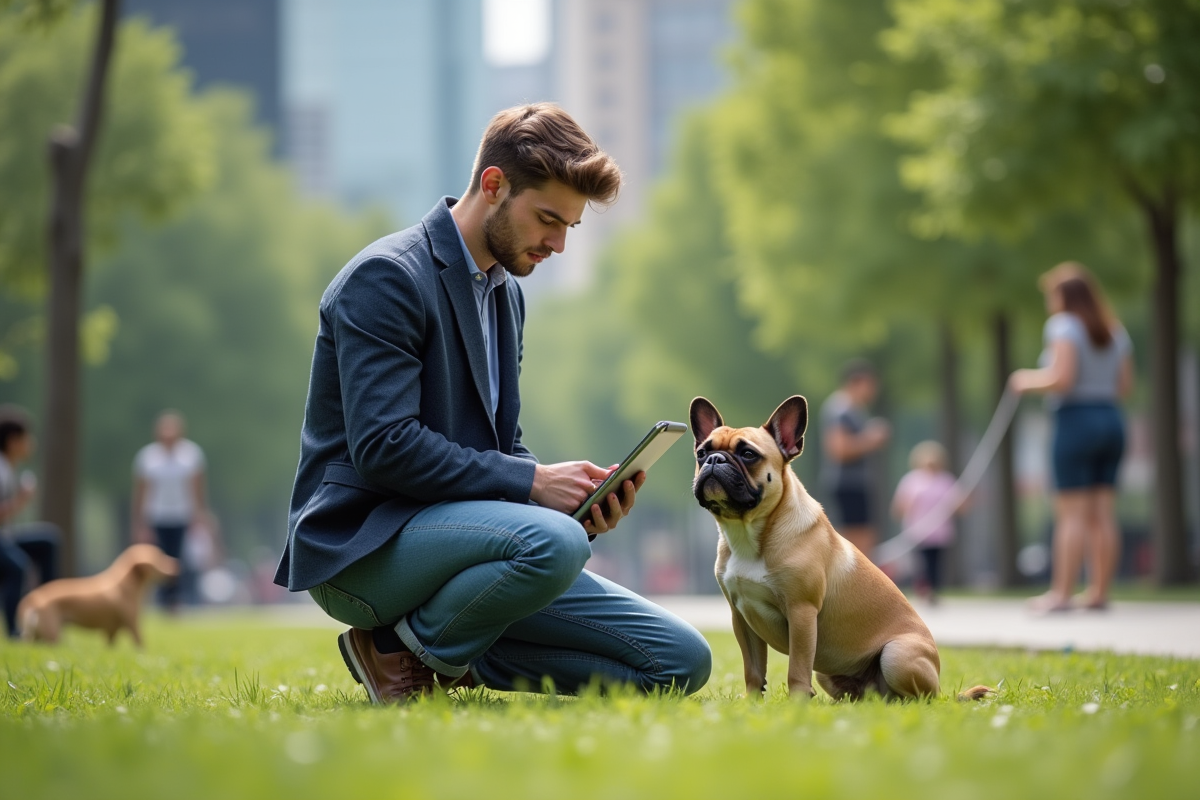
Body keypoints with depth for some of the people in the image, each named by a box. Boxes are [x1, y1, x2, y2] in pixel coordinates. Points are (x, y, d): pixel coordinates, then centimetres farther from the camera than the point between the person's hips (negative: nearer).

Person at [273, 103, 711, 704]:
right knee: (554, 542, -38)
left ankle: (449, 661, 3)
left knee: (681, 660, -4)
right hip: (360, 542, -8)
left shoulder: (506, 292, 17)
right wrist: (532, 482, -21)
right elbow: (383, 446, -22)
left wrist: (578, 498, -1)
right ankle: (408, 650, -11)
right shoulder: (386, 277, -12)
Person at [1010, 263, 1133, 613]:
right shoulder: (1115, 332, 13)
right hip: (1111, 419, 7)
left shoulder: (1064, 326, -8)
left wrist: (1029, 380, -1)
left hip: (1077, 420, -7)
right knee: (1103, 514, 7)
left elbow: (1061, 377, -18)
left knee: (1071, 514, -7)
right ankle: (1099, 591, 8)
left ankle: (1061, 593, -6)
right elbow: (1125, 385, 13)